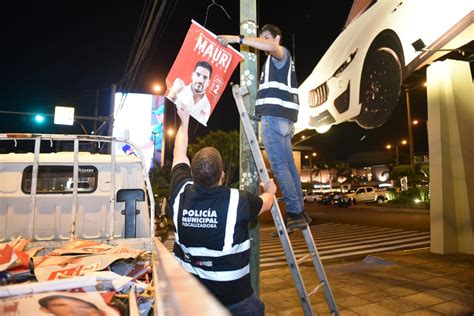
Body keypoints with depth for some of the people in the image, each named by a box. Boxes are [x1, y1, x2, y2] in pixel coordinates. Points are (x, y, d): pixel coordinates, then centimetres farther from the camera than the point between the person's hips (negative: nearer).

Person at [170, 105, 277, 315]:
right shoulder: (239, 200, -22)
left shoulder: (181, 193, -13)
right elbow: (267, 203, 2)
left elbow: (179, 155, 6)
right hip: (232, 297, -3)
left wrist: (185, 121, 19)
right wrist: (270, 190, 24)